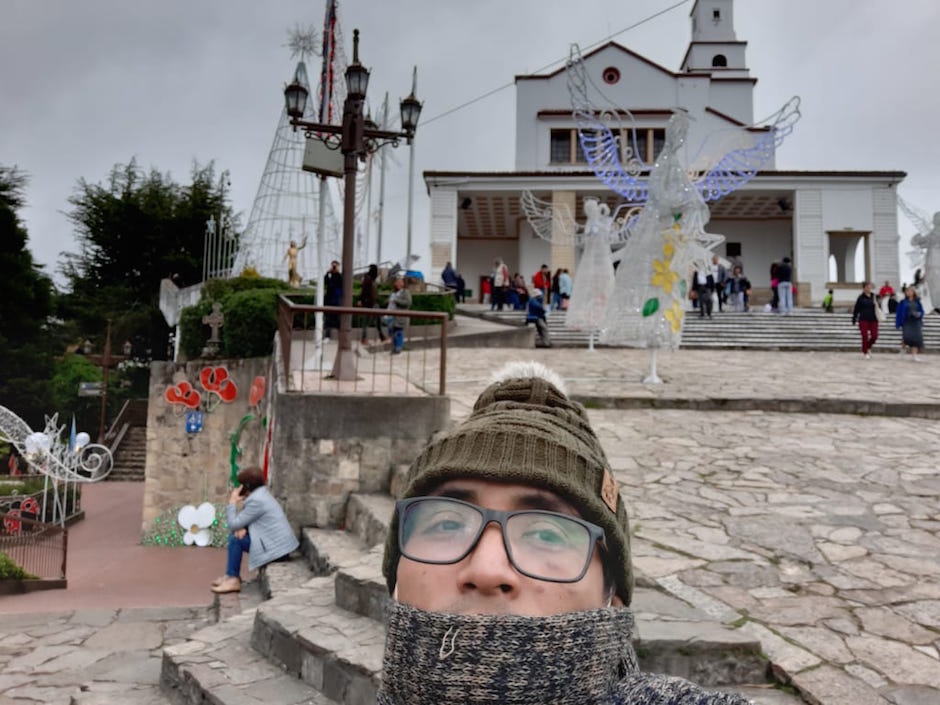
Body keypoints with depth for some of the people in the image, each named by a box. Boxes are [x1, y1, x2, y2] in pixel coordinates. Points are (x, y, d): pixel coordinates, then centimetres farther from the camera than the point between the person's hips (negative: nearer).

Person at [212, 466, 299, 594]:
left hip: (277, 548, -10)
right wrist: (243, 528, -6)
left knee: (235, 540, -9)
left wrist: (232, 502, -5)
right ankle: (232, 575, 18)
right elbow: (247, 520, 16)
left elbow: (233, 524, -15)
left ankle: (233, 579, 2)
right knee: (237, 534, 12)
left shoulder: (256, 501, -20)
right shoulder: (261, 494, 12)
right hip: (281, 543, 10)